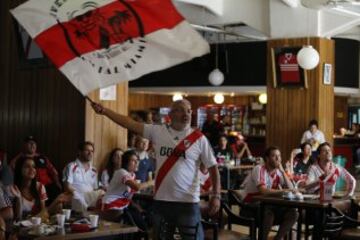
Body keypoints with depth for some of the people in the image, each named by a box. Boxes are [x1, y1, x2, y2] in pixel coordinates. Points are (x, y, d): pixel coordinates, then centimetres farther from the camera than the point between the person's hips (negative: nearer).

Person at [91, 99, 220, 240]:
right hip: (161, 200, 3)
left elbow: (213, 167, 0)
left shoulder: (199, 138, -2)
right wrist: (104, 111, -6)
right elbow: (131, 124, -1)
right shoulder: (158, 131, 2)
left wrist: (216, 195, -8)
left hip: (188, 201, -2)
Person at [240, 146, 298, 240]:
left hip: (266, 206, 7)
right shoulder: (259, 169, -15)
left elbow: (291, 189, -5)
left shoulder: (278, 172, 5)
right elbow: (263, 191, -29)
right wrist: (283, 191, -27)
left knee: (293, 213, -10)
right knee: (268, 214, -37)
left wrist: (283, 171, -11)